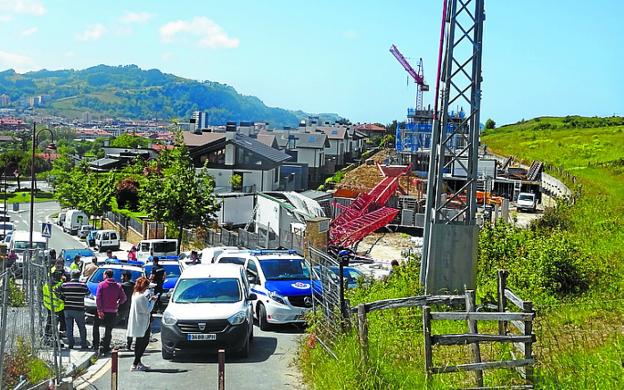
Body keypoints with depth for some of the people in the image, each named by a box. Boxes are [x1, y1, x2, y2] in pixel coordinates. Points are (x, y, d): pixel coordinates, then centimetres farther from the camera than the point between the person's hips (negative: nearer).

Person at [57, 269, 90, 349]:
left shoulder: (64, 285, -2)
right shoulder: (83, 285, -7)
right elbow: (87, 293, 8)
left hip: (68, 309, 2)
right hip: (79, 310, -2)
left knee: (69, 328, 11)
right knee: (82, 328, 9)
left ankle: (70, 344, 11)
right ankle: (83, 344, 9)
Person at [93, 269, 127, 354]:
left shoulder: (101, 284, -5)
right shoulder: (118, 286, 2)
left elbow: (98, 298, -13)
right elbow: (123, 298, 1)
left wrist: (100, 310, -14)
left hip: (102, 310, -2)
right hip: (113, 312, 2)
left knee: (96, 326, 16)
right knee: (108, 330, 9)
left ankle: (96, 345, 12)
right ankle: (105, 348, 8)